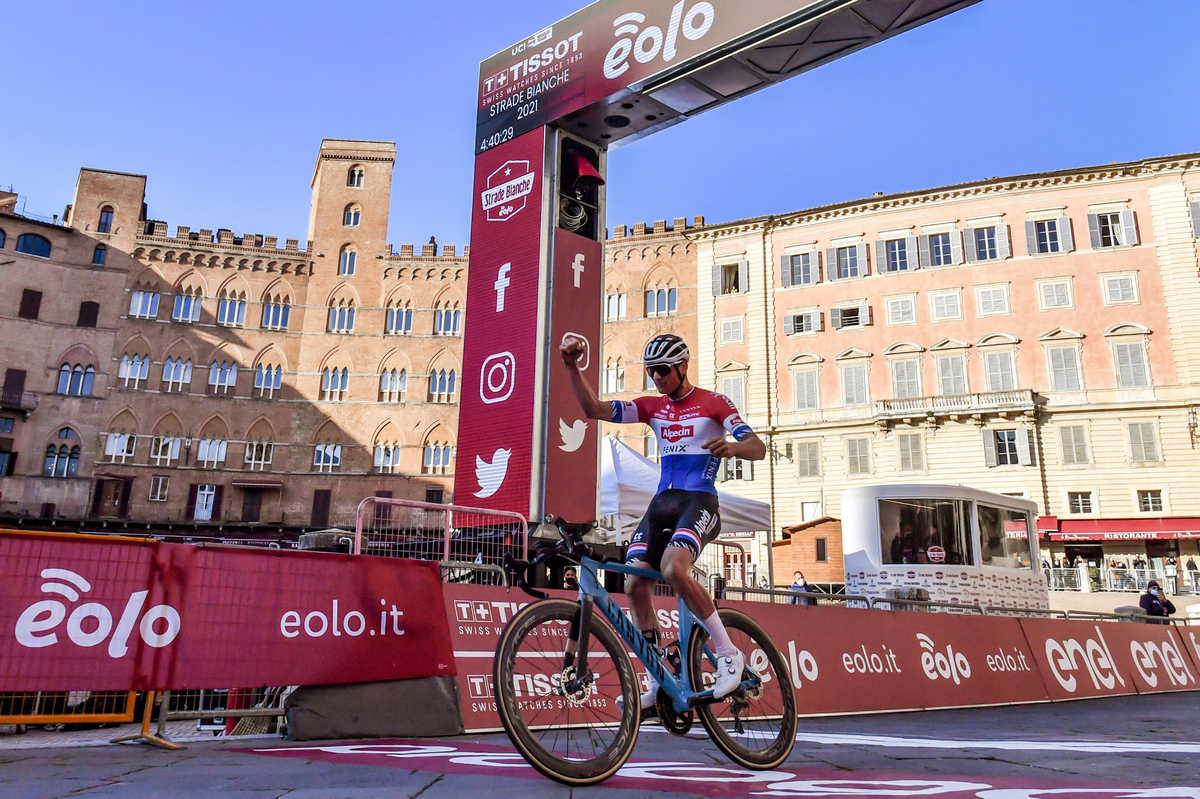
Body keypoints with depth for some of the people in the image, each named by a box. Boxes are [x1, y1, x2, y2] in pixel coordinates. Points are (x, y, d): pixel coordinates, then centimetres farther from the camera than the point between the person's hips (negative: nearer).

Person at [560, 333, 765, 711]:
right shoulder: (651, 407, 15)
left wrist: (732, 447, -29)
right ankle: (659, 683, 4)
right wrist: (571, 367, -8)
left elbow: (759, 448, -6)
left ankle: (728, 654, -14)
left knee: (673, 569, -31)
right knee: (634, 584, -9)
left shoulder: (713, 403, 3)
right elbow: (594, 409, 5)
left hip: (699, 501, -5)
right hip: (661, 502, 5)